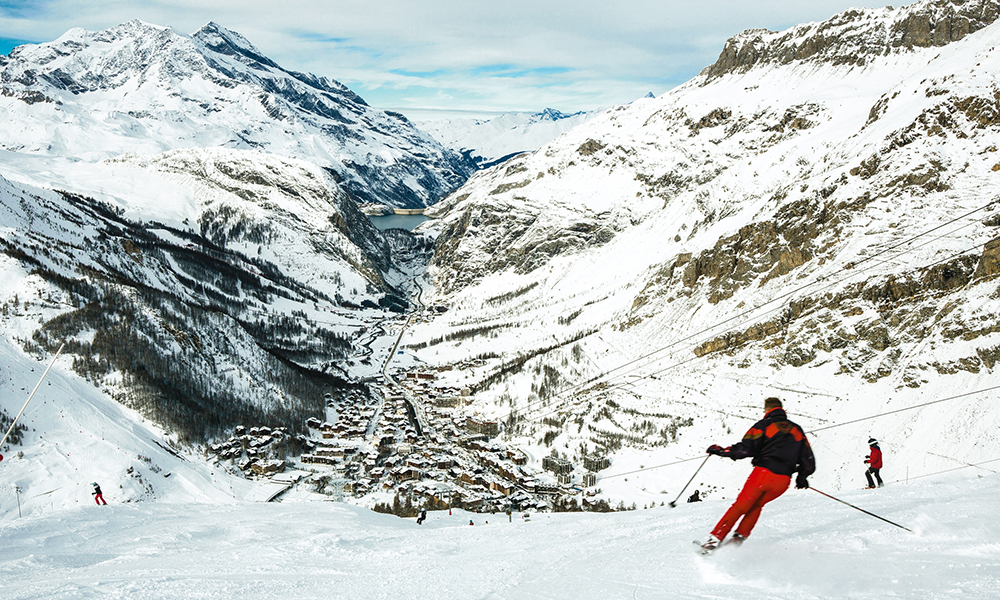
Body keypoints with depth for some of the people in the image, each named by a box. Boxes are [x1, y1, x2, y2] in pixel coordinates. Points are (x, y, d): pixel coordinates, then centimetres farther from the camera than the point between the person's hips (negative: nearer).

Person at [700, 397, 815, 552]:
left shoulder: (764, 425, 6)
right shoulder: (797, 430, 20)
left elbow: (745, 448, -9)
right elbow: (809, 461, 19)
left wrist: (721, 451, 2)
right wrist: (802, 477, 38)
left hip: (763, 472, -4)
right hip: (783, 481, 4)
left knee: (740, 506, 7)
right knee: (756, 505, 25)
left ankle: (715, 539, 1)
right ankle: (739, 537, 10)